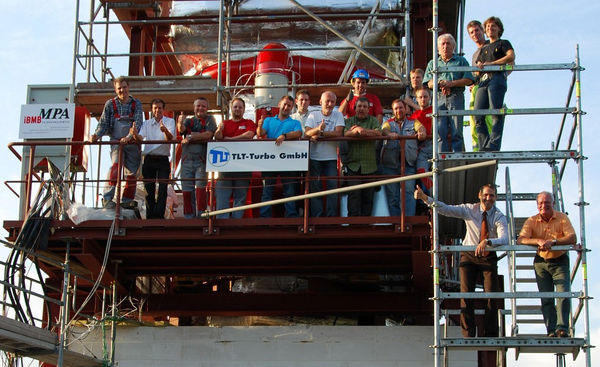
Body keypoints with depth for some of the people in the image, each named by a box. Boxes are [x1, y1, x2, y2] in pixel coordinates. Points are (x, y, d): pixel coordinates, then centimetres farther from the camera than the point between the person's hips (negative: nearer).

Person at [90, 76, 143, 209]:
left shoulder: (136, 104, 6)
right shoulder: (110, 104, 6)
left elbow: (138, 123, -7)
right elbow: (103, 123, 3)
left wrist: (129, 136, -23)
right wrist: (96, 135, -17)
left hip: (132, 142, 2)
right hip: (116, 141, -2)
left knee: (132, 172, 4)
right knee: (116, 165, -23)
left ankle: (127, 201, 15)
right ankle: (107, 198, -28)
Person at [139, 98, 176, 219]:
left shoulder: (170, 121, 4)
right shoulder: (146, 123, 12)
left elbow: (170, 138, -13)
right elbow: (140, 137, -3)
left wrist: (165, 130, -35)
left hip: (163, 159, -2)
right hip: (149, 159, 3)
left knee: (163, 188, -11)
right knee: (149, 189, 3)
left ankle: (159, 215, -13)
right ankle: (150, 217, 8)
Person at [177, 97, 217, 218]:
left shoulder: (210, 120, 7)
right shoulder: (188, 120, 16)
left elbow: (208, 135, -10)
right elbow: (181, 130, -6)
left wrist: (190, 137, -9)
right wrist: (180, 123, -30)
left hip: (201, 159, -3)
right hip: (187, 159, 3)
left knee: (200, 186, -16)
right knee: (187, 190, 3)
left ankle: (201, 214, -11)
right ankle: (189, 216, 10)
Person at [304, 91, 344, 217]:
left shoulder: (338, 115, 4)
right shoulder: (313, 115, 4)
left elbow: (338, 133, -11)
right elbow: (307, 133, -9)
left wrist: (320, 134, -16)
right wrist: (318, 129, -30)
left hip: (331, 158, 0)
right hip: (314, 157, 0)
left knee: (332, 187, -2)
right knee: (315, 188, 2)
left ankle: (331, 216, 5)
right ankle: (316, 217, 7)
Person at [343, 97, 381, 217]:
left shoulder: (373, 121, 12)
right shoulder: (349, 121, 14)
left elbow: (378, 133, -7)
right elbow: (345, 134, -5)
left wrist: (361, 130, -15)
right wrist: (356, 131, -24)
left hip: (369, 165, 1)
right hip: (353, 164, -1)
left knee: (368, 195, 1)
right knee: (354, 193, -11)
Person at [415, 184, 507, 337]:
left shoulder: (499, 217, -12)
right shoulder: (470, 209, -7)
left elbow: (504, 239, -29)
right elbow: (446, 209, -13)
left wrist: (487, 242, -48)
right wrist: (424, 198, -26)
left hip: (489, 257, 0)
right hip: (469, 255, 0)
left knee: (491, 296, -6)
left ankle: (489, 335, 3)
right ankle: (468, 335, -4)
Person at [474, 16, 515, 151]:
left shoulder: (503, 43, 15)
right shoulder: (484, 49, 33)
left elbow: (511, 56, -5)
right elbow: (478, 66, 27)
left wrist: (491, 64, -10)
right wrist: (479, 67, 1)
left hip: (497, 78, -6)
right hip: (483, 81, 6)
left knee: (496, 113, -18)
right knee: (478, 117, -7)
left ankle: (493, 146, -25)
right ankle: (484, 147, -7)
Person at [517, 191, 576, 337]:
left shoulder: (562, 218, -7)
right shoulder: (532, 221, -4)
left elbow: (572, 238, -18)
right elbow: (520, 240, -17)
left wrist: (553, 241, -31)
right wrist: (538, 241, -33)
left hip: (560, 261, -1)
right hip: (541, 262, 1)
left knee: (564, 294, -16)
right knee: (546, 299, -4)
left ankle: (562, 328, -20)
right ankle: (551, 331, -6)